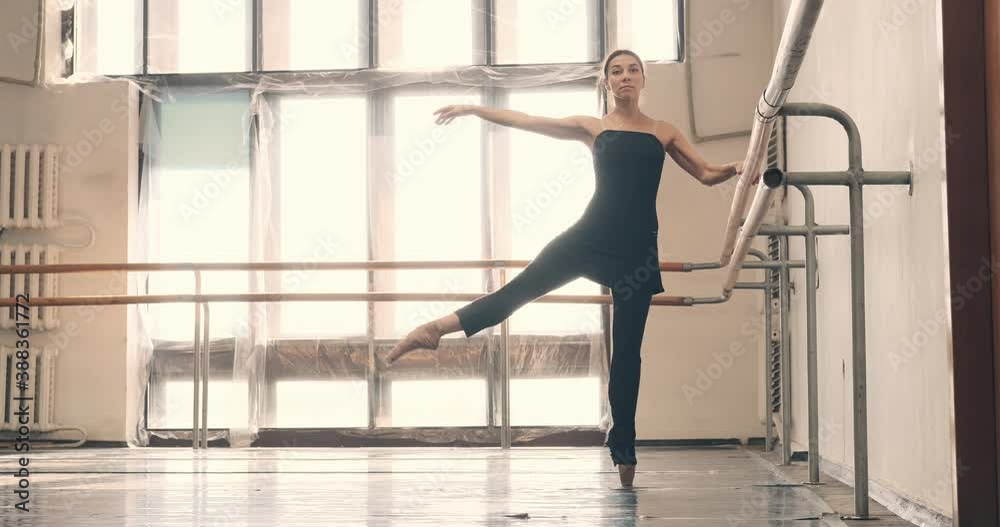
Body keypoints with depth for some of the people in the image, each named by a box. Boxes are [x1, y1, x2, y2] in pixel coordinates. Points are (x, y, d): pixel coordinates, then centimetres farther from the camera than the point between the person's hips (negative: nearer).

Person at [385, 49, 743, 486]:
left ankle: (624, 450, 12)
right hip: (591, 236, 0)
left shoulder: (664, 133, 10)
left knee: (626, 351, 4)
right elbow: (526, 121, 8)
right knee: (519, 289, -9)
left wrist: (735, 169, -10)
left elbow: (706, 174, 11)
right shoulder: (592, 128, 8)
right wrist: (473, 109, 6)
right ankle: (433, 329, -2)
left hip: (636, 248, 0)